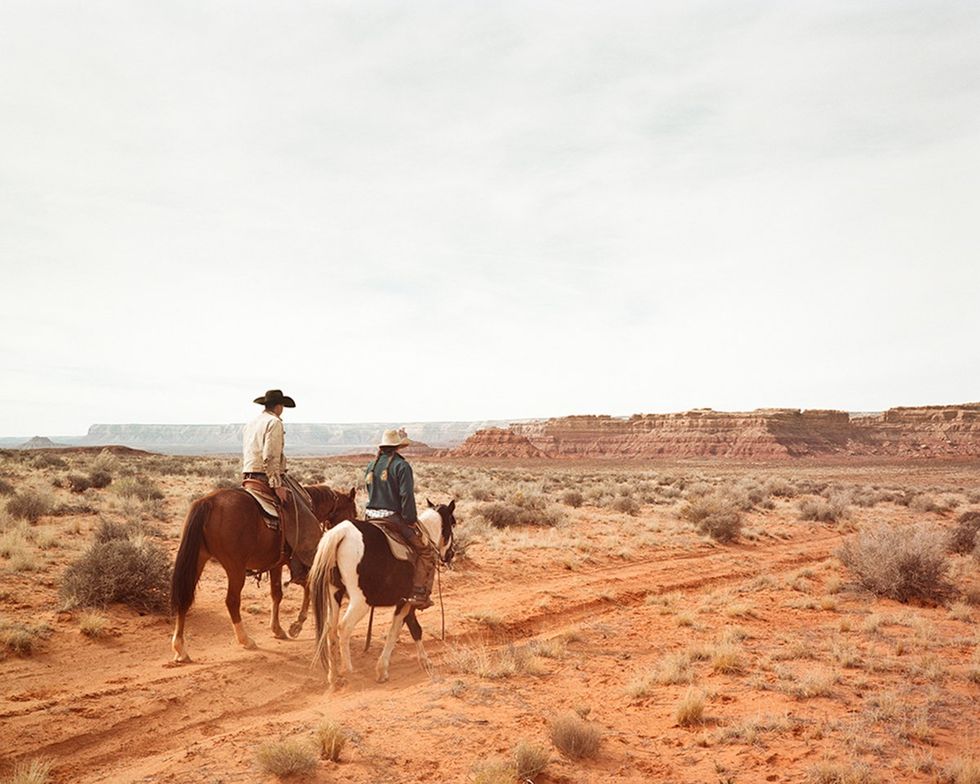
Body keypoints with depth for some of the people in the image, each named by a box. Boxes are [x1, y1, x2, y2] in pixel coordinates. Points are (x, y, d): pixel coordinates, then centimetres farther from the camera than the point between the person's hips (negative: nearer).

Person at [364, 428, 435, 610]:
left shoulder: (371, 466, 14)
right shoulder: (401, 466, -10)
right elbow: (406, 496, -17)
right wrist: (411, 520, -9)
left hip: (371, 517, 8)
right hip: (393, 518, -8)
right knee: (426, 551, 1)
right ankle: (419, 594, -10)